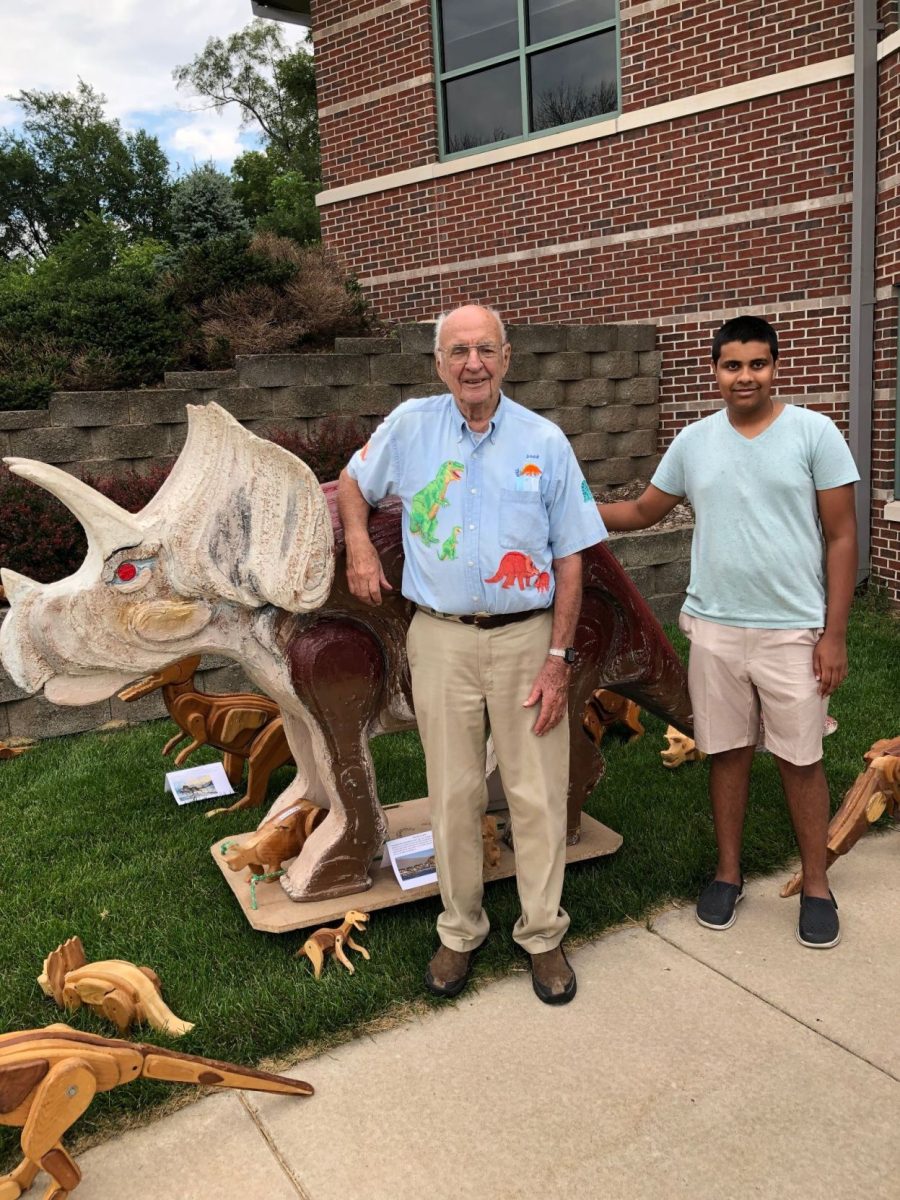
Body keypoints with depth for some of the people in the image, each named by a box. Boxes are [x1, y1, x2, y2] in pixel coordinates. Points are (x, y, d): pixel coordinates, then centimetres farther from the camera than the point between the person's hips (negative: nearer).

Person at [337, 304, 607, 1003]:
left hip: (528, 637, 0)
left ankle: (543, 934, 23)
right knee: (454, 794, 9)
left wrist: (559, 657, -6)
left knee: (538, 794, 5)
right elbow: (354, 483, 21)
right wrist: (359, 546, 2)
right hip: (442, 639, 1)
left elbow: (570, 558, 0)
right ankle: (460, 931, 27)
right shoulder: (410, 426, 2)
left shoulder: (545, 442, 0)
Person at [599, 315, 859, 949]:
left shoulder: (814, 432, -6)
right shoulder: (693, 441, 4)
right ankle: (729, 873, 30)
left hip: (793, 631, -2)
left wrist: (834, 632, -9)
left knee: (801, 759, 8)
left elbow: (841, 536, -5)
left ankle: (816, 887, 26)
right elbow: (642, 511, 13)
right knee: (727, 752, 13)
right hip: (714, 628, 3)